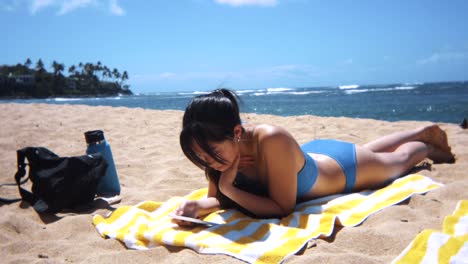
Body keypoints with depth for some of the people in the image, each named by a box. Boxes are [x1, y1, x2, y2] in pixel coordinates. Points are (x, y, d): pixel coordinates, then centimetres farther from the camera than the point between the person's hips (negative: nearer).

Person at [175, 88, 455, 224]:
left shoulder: (272, 140, -47)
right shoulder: (218, 147, -29)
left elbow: (283, 208, -37)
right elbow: (217, 198, -16)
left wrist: (230, 189, -44)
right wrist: (197, 206, -36)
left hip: (344, 166, -5)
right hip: (312, 154, 6)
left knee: (399, 161, 27)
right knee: (371, 150, 34)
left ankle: (428, 147, 59)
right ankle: (425, 132, 61)